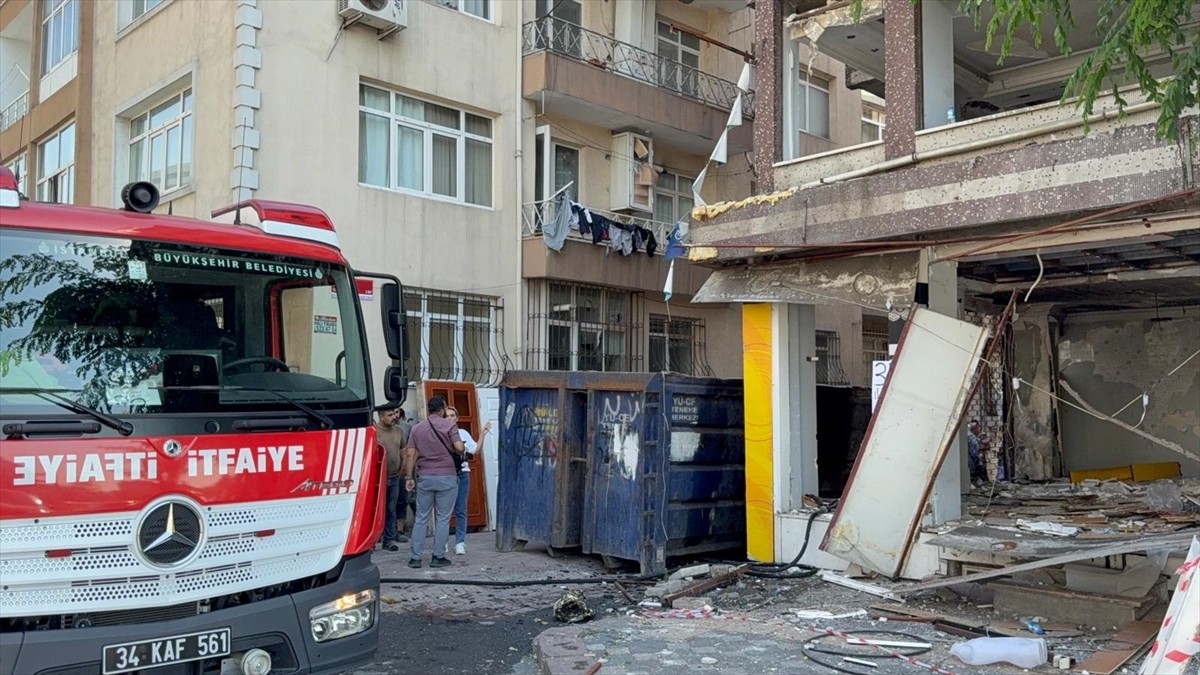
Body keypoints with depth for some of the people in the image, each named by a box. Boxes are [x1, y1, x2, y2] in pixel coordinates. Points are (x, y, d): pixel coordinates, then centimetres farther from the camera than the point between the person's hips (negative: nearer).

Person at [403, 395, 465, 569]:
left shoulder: (417, 428, 7)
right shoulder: (449, 425, -4)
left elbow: (410, 454, 3)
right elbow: (459, 447, -15)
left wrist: (409, 477, 7)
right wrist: (463, 449, 8)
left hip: (424, 477, 3)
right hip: (446, 477, -3)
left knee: (421, 518, 9)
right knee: (443, 518, 5)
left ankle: (415, 557, 9)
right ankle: (438, 557, 6)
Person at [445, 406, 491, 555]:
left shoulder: (463, 433, 13)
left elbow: (475, 449, 8)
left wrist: (482, 434, 2)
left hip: (462, 474, 2)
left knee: (461, 510, 1)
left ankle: (460, 543, 3)